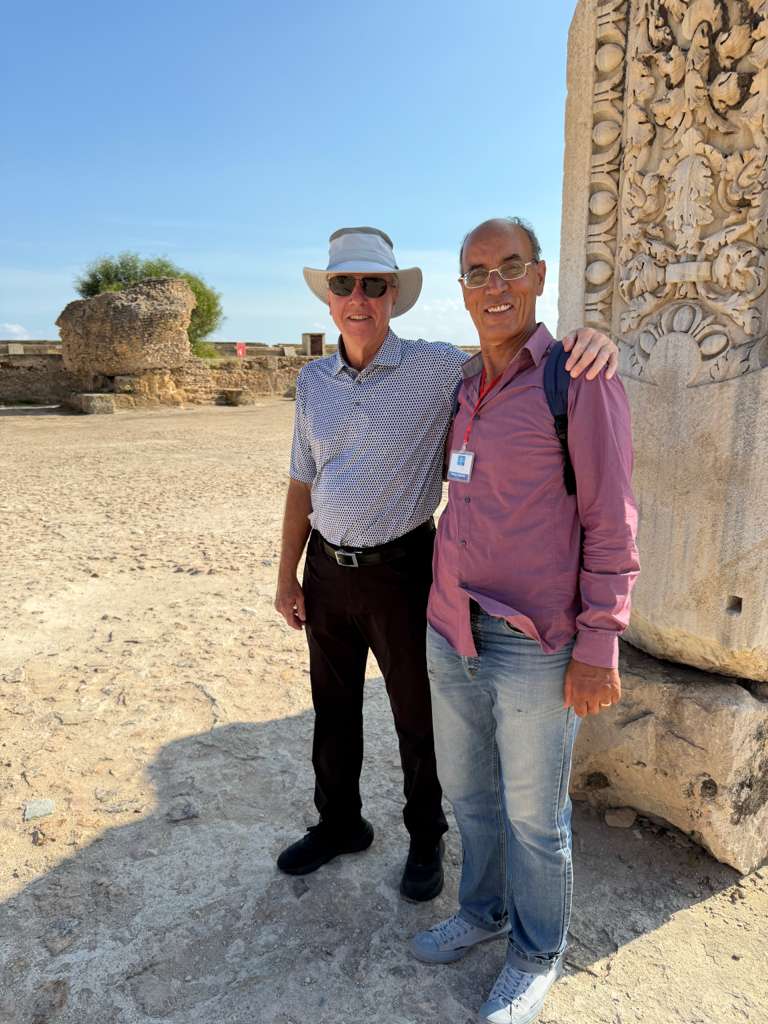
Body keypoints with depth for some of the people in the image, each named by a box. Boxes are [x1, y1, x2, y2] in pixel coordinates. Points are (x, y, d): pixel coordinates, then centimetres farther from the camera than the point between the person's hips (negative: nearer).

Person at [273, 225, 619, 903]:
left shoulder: (436, 369, -11)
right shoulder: (314, 381, 4)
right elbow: (302, 485, 8)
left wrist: (590, 340, -36)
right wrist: (287, 576, 9)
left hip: (400, 571, -4)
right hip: (327, 570, 5)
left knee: (418, 717, 13)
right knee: (333, 709, 20)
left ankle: (426, 840, 39)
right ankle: (339, 823, 45)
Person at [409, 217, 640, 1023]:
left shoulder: (579, 381, -10)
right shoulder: (461, 389, 10)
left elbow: (611, 522, -11)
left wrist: (599, 646, -14)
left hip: (535, 646, -6)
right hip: (451, 633, 7)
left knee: (533, 811, 12)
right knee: (467, 790, 22)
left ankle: (536, 953, 37)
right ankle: (484, 909, 46)